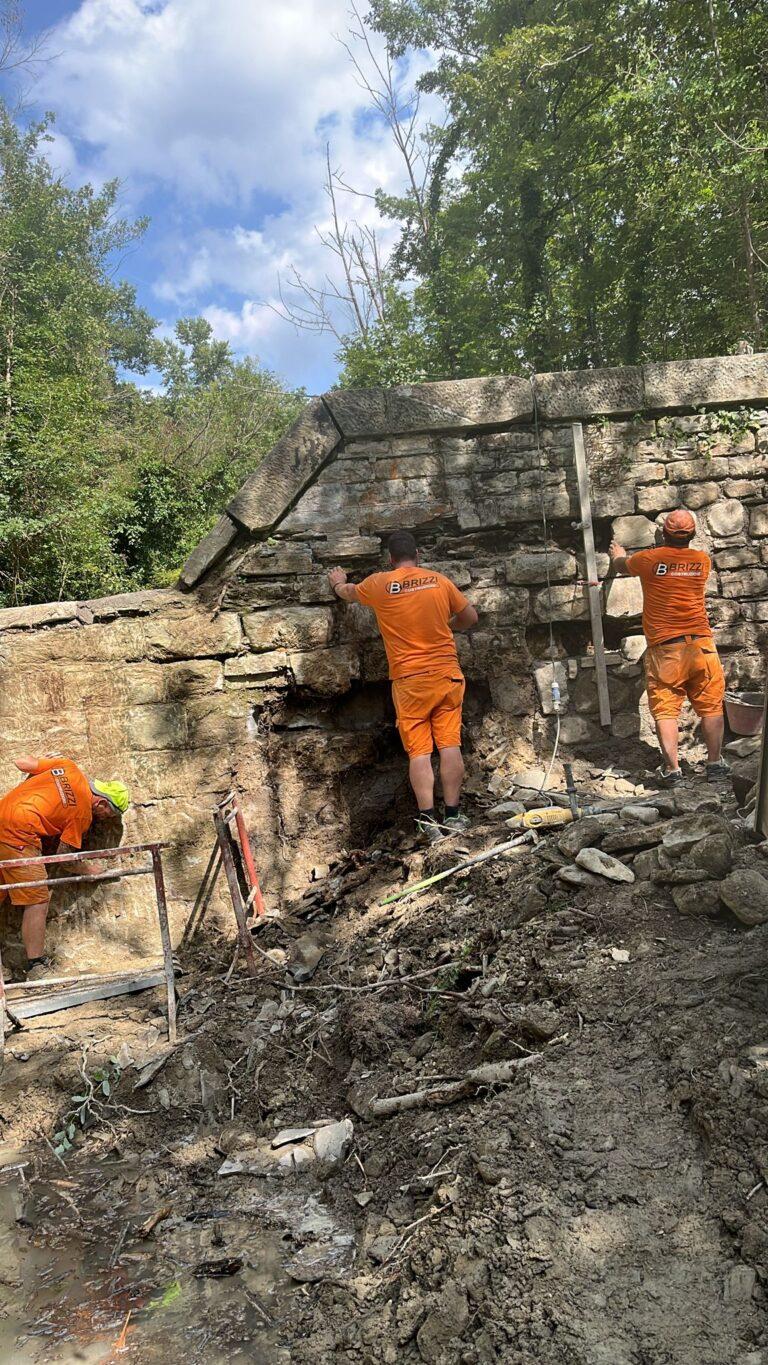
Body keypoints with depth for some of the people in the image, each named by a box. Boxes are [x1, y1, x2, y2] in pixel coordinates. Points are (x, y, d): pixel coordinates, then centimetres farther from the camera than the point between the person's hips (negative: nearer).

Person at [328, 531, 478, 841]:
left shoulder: (379, 584, 1)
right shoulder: (440, 581, 4)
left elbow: (349, 593, 23)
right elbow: (470, 617, 15)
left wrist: (338, 582, 46)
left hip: (409, 681, -2)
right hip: (447, 675, 2)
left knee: (419, 751, -1)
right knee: (450, 745, 2)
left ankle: (428, 820, -6)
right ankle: (453, 816, 3)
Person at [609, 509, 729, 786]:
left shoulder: (650, 559, -4)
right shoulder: (702, 560, 5)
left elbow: (621, 565, 18)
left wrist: (618, 554, 41)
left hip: (665, 648, -2)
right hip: (701, 644, 3)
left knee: (666, 709, 3)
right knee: (710, 706, 9)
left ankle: (672, 768, 0)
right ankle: (715, 763, 12)